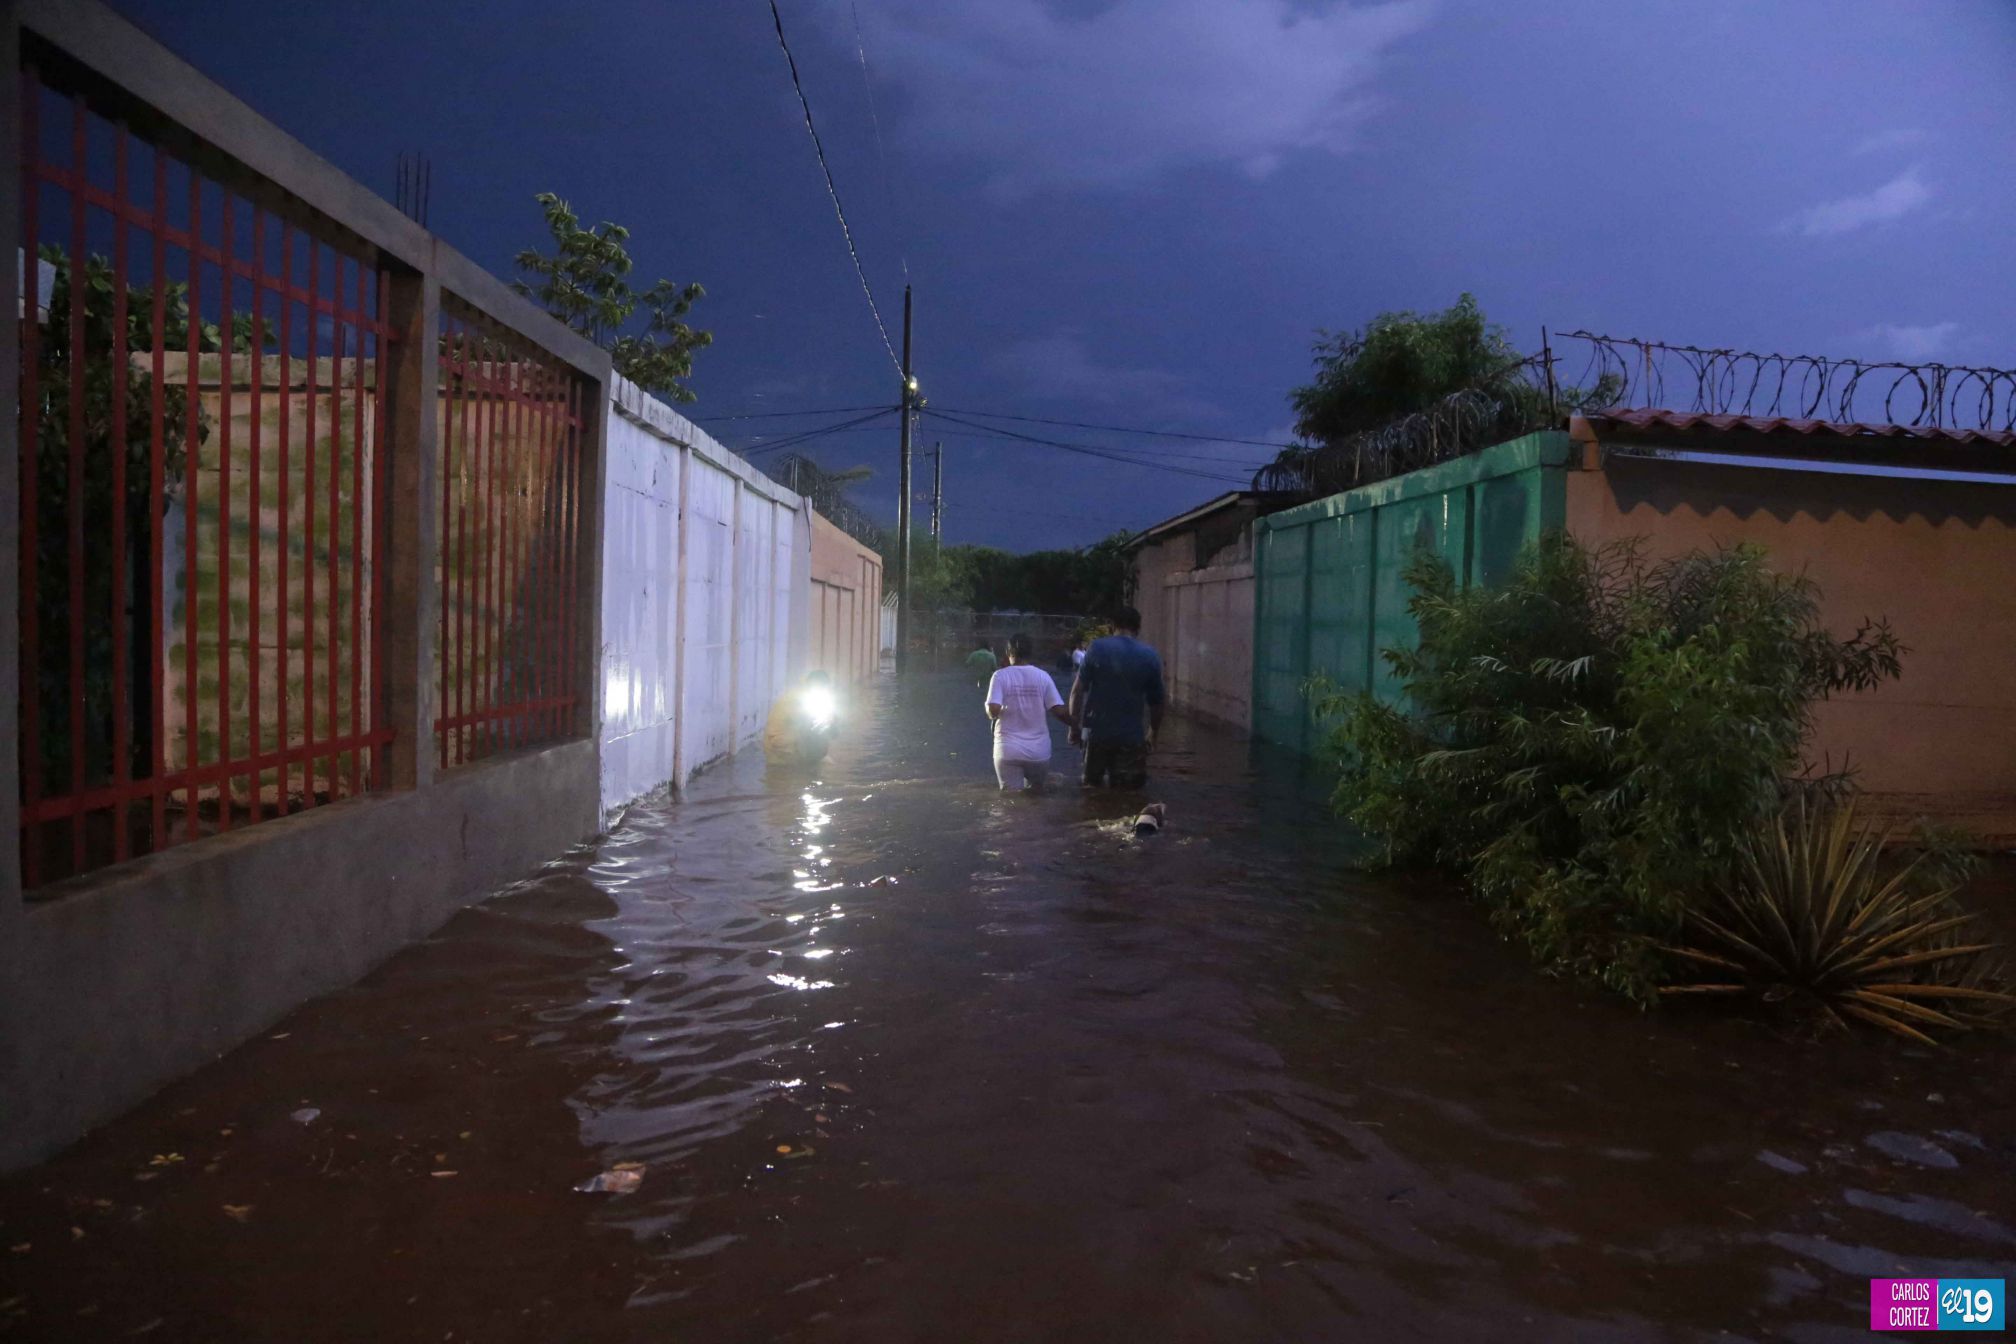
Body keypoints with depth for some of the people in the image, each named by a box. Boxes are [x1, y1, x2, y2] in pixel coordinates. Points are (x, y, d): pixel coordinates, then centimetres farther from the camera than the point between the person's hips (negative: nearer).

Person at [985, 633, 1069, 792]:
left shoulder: (1001, 676, -5)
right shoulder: (1043, 676, 0)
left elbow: (993, 710, -17)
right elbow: (1058, 710, -6)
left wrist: (991, 714, 6)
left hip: (1008, 750, -2)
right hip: (1038, 751, 2)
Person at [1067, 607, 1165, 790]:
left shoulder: (1097, 648, -4)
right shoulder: (1150, 657, 0)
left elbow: (1078, 690, -8)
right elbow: (1156, 702, 7)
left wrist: (1074, 726, 1)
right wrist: (1153, 733, 21)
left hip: (1097, 732, 0)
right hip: (1131, 735, 0)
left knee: (1093, 784, 16)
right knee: (1129, 787, 6)